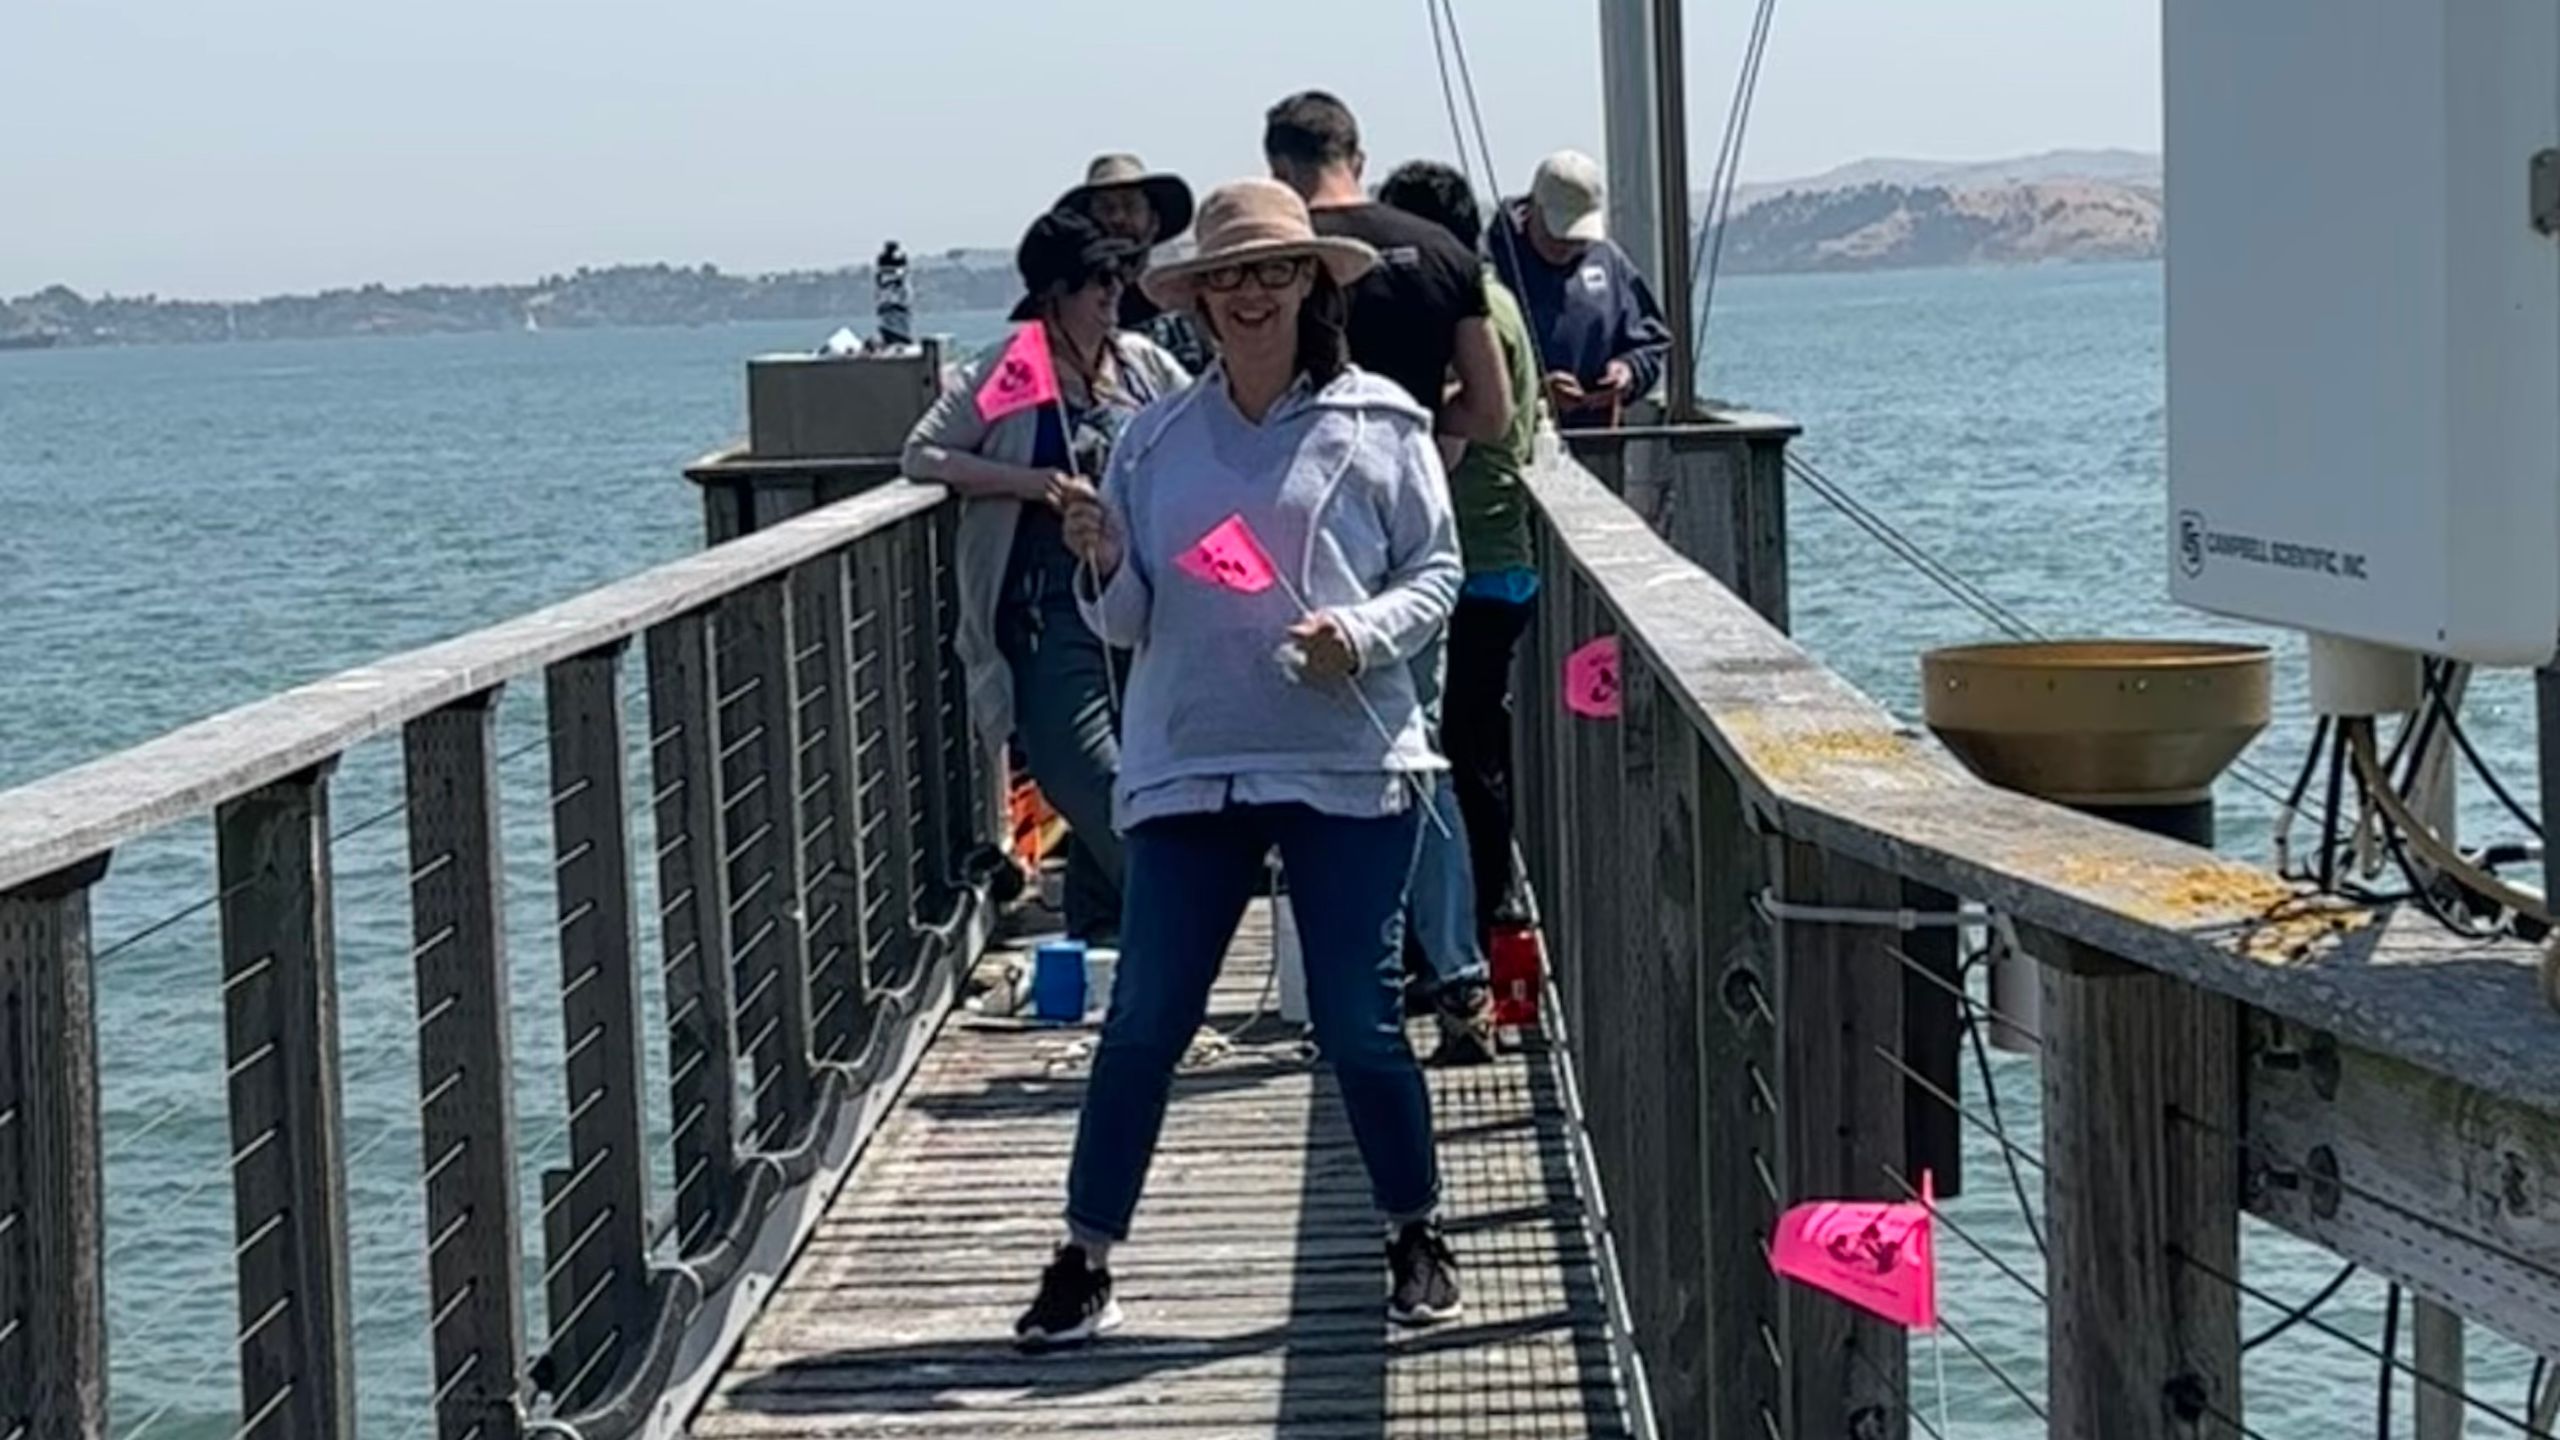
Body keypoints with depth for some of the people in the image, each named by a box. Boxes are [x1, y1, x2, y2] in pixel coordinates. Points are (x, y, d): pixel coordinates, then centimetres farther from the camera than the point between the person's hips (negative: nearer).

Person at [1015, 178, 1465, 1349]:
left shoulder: (1377, 422, 0)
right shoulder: (1157, 438, 8)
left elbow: (1436, 572, 2)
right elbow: (1128, 624, 10)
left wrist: (1364, 631, -16)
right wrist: (1104, 563, -11)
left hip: (1346, 766, -2)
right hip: (1189, 766, 2)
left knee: (1358, 1018, 1)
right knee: (1143, 1018, 1)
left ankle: (1417, 1241, 20)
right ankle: (1083, 1263, 9)